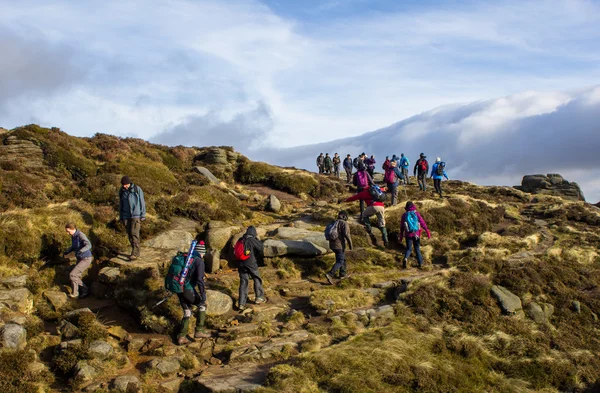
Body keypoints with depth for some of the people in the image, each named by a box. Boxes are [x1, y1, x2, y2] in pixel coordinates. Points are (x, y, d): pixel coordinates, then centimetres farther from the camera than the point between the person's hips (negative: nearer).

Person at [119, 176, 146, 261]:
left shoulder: (137, 189, -7)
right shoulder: (121, 191, 4)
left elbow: (142, 202, -4)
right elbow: (121, 205, 11)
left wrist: (143, 215, -7)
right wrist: (121, 218, 10)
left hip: (136, 215, -4)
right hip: (126, 216, 4)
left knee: (134, 233, -14)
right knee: (130, 234, 5)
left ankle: (134, 254, -15)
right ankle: (136, 252, 16)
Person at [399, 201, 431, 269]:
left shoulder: (404, 215, 2)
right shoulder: (416, 214, -1)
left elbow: (401, 227, 8)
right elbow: (423, 223, -5)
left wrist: (401, 236, 16)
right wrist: (428, 232, -3)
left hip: (408, 235, 0)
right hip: (416, 234, 0)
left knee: (409, 249, 6)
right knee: (417, 249, 12)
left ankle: (405, 258, -24)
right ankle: (420, 264, 13)